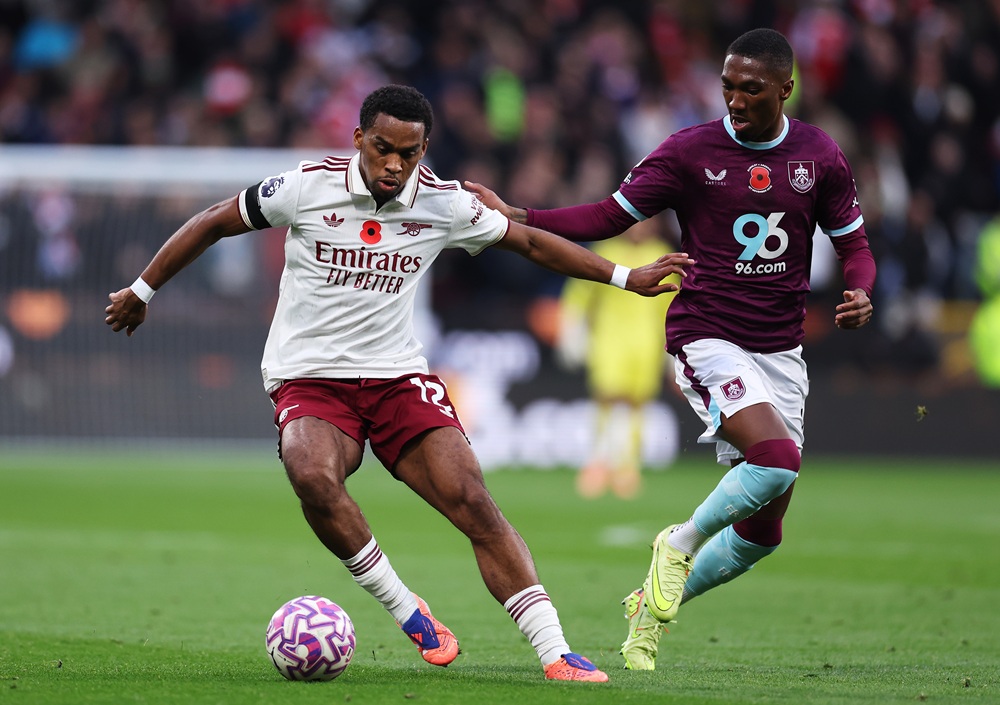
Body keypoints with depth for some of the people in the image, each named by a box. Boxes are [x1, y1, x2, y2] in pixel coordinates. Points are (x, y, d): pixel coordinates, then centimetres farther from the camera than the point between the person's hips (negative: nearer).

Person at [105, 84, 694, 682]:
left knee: (475, 503, -16)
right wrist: (142, 292, 9)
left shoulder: (442, 203, -4)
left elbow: (530, 242, 11)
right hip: (309, 380, -2)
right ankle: (408, 611, -16)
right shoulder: (308, 188, -11)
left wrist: (626, 277, 9)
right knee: (314, 478, -34)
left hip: (399, 377, 2)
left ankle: (555, 655, -14)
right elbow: (213, 224, 2)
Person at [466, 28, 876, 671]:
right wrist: (512, 216, -15)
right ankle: (679, 545, -4)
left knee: (762, 533, 6)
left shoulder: (820, 156, 2)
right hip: (707, 340, -4)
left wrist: (861, 293, -13)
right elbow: (608, 217, -3)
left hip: (780, 352, 4)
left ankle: (654, 607, 27)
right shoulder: (690, 151, -6)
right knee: (778, 457, -30)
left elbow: (854, 243, 10)